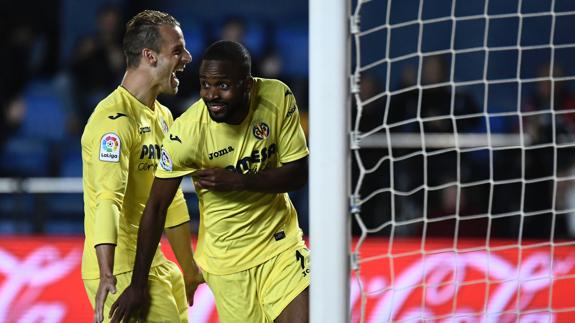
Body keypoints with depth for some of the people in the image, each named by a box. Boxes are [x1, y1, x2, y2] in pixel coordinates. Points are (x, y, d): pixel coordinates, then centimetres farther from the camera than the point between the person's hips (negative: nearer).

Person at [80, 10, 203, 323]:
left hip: (155, 266, 10)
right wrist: (107, 277, -38)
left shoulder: (162, 116, 15)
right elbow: (108, 200, -28)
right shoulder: (116, 119, -16)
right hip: (120, 272, -10)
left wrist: (190, 270, 27)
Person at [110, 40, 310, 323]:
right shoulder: (186, 132, -22)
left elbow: (298, 173, -9)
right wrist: (137, 286, -13)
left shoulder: (278, 98, -15)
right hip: (226, 255, -2)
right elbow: (156, 207, -15)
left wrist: (239, 181, -24)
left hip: (281, 239, 2)